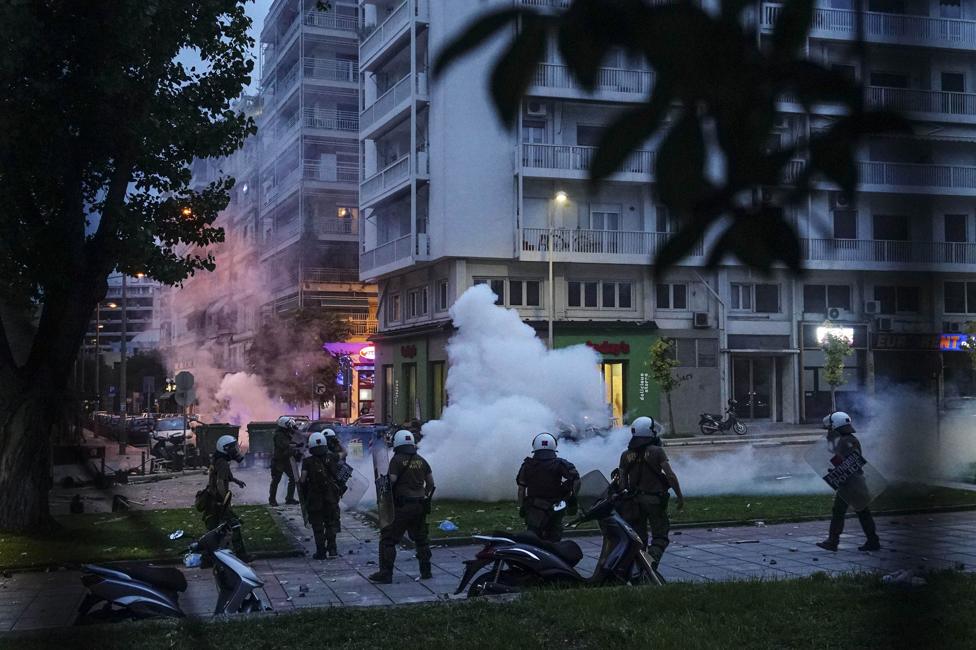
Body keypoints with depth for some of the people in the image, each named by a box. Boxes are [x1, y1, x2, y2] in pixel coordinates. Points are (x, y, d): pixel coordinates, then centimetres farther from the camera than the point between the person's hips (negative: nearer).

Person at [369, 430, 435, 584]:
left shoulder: (397, 460, -9)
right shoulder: (420, 460, 9)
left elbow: (392, 480, -15)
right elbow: (430, 482, 14)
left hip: (403, 506, -6)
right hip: (420, 506, 6)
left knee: (388, 539, 0)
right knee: (421, 539, 19)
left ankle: (385, 574, -3)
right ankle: (426, 571, 22)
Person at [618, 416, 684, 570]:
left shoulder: (626, 455, 4)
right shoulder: (657, 452, -9)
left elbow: (622, 482, 7)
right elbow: (670, 476, -11)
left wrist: (623, 500, 16)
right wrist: (680, 496, -2)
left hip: (634, 500, 4)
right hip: (655, 499, -4)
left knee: (638, 538, 13)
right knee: (660, 536, 3)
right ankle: (652, 559, -20)